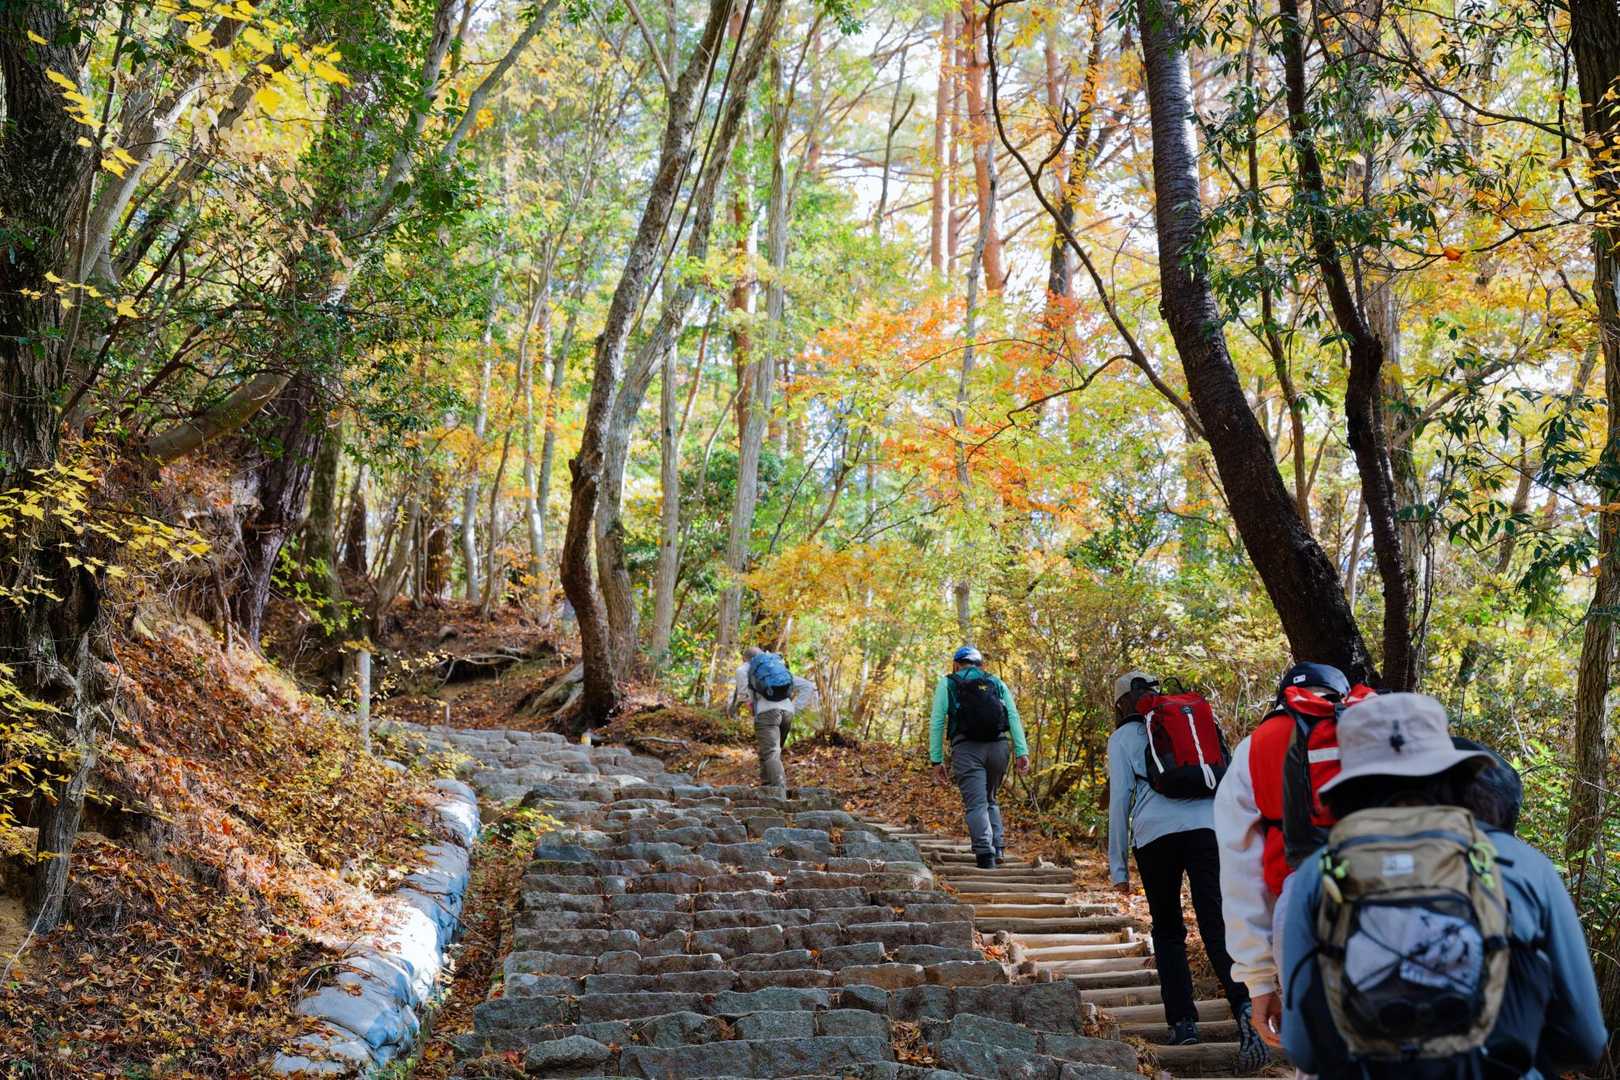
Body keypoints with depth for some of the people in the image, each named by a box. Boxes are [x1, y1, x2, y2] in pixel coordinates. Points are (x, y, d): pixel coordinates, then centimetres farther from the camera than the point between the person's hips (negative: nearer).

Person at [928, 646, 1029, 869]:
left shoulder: (947, 683, 14)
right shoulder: (997, 683, 20)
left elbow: (937, 722, 3)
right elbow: (1014, 717, 6)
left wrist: (937, 759, 3)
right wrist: (1022, 751, 0)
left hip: (967, 748, -3)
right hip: (998, 747, 3)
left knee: (976, 804, -4)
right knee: (990, 800, 21)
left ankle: (985, 855, -17)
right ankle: (998, 848, 7)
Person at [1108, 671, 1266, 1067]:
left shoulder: (1123, 738, 13)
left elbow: (1119, 800, 7)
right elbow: (1222, 777, 22)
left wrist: (1118, 865, 10)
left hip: (1155, 833, -2)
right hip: (1207, 824, 2)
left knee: (1167, 930, 13)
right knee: (1217, 922, -7)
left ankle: (1182, 1020, 5)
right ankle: (1244, 1007, -28)